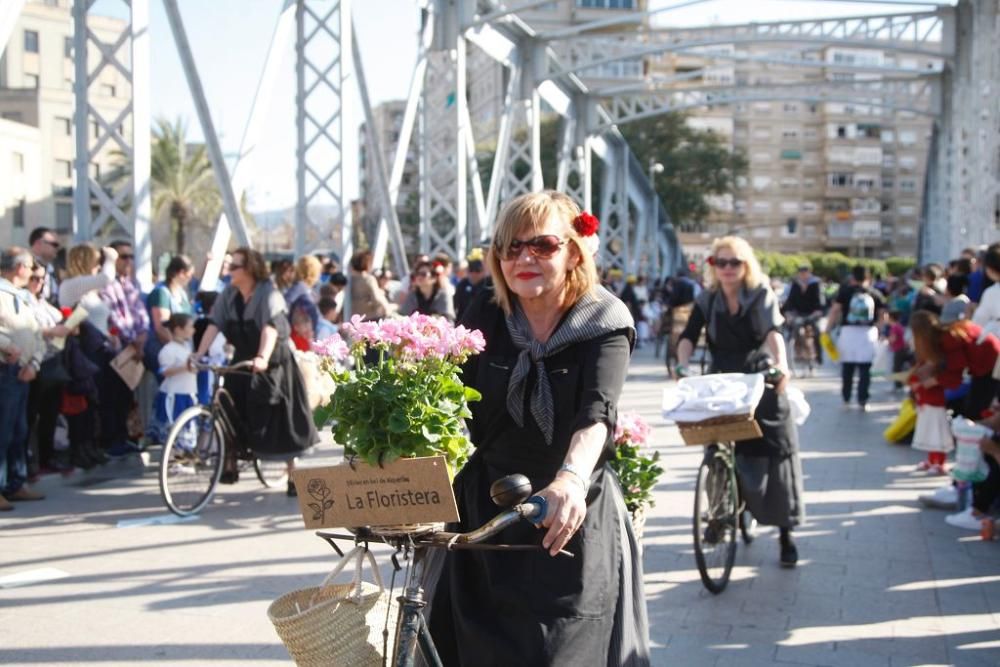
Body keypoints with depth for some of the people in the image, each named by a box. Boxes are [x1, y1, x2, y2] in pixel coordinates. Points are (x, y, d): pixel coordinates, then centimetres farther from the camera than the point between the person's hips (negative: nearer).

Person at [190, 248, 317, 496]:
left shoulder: (268, 293, -18)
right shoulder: (229, 294, -2)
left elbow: (271, 327, -33)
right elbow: (215, 324, -10)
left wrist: (262, 358, -48)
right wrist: (199, 354, -23)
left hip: (274, 364, -5)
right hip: (242, 361, 5)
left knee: (283, 420, 0)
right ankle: (230, 464, 8)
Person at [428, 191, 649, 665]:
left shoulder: (605, 323, -12)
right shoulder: (486, 315, -3)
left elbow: (596, 414, -27)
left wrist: (571, 480, -47)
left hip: (572, 517, -2)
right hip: (487, 506, 2)